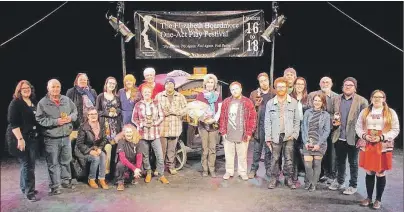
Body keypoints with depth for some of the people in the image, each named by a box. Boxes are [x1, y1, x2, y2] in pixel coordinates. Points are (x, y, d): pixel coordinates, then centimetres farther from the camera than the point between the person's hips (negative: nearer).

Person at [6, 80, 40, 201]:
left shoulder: (33, 102, 10)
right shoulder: (15, 103, -10)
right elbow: (13, 123, -17)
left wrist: (37, 135, 14)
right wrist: (20, 139, -23)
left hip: (32, 137, 7)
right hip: (21, 138, -7)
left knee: (29, 164, 13)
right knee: (27, 164, -3)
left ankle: (24, 187, 28)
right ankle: (29, 192, 6)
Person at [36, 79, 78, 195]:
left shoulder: (66, 100, 5)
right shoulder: (42, 103, -8)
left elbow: (75, 111, 14)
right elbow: (40, 120, -12)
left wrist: (70, 117, -8)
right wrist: (56, 121, -21)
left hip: (66, 137, 4)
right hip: (51, 139, -4)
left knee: (66, 161, 16)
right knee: (53, 163, 4)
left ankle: (66, 181, 33)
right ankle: (54, 187, 15)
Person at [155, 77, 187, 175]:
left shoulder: (180, 96, 7)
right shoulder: (159, 96, 4)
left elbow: (185, 109, 1)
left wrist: (175, 112, -12)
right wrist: (162, 113, -16)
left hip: (175, 127, 1)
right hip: (162, 127, -1)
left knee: (172, 149, 10)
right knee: (162, 148, 0)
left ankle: (171, 166, 24)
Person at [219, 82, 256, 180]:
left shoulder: (248, 102, -1)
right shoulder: (226, 102, 5)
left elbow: (253, 118, -3)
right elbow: (222, 117, 6)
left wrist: (249, 133, -6)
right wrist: (223, 132, 0)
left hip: (242, 135, -2)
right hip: (228, 134, 2)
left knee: (242, 155, 7)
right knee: (229, 154, 11)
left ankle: (242, 172, 23)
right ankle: (229, 171, 26)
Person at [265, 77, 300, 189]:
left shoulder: (293, 102, 4)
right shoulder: (270, 103, 4)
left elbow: (297, 120, 6)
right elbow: (267, 122, 2)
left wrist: (295, 134, -4)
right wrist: (268, 137, -2)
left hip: (289, 136, 0)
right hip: (275, 136, 0)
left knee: (289, 159, 6)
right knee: (274, 159, 4)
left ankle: (288, 179, 18)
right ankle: (274, 179, 15)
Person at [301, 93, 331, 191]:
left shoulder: (326, 115, 2)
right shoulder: (307, 112, 4)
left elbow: (326, 131, -1)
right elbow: (303, 127, 1)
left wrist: (319, 144, -9)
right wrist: (306, 142, -8)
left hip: (319, 143, 0)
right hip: (308, 143, 1)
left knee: (317, 164, 4)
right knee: (307, 164, -4)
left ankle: (313, 184, 20)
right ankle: (309, 181, 20)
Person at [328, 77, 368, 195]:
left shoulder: (361, 101, -7)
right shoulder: (336, 99, 6)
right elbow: (331, 114, 16)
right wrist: (333, 121, -5)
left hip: (353, 137, -4)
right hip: (339, 136, 4)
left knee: (353, 162, 9)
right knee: (340, 161, 17)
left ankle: (353, 185, 22)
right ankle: (339, 182, 33)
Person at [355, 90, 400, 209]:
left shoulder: (391, 113, 2)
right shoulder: (364, 112, 9)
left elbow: (395, 130, -2)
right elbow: (358, 127, 8)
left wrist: (382, 138, -14)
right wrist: (364, 136, -11)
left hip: (383, 147, -2)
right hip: (367, 146, 2)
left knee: (380, 174, 3)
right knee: (369, 173, 9)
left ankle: (378, 199, 18)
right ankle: (369, 197, 23)